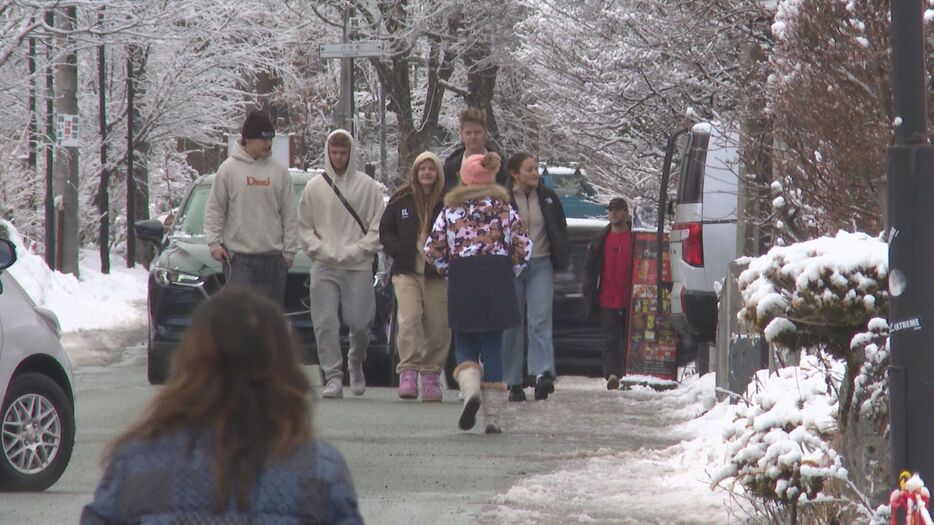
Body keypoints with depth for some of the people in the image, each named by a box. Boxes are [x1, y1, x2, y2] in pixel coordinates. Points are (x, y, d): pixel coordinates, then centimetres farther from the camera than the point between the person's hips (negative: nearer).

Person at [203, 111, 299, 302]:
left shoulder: (279, 172, 7)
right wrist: (214, 242, -7)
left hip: (272, 258, 3)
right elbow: (214, 210, 3)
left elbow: (289, 215, 9)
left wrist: (290, 250, 3)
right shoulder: (229, 169, 0)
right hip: (238, 259, -3)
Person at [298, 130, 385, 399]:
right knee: (325, 324, -7)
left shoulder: (368, 187, 3)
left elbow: (377, 228, 2)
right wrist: (323, 250, -4)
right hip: (324, 267, 1)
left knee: (359, 323, -2)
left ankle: (356, 363, 26)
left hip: (358, 267, -1)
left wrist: (353, 251, -8)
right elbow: (304, 227, 10)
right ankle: (333, 377, -2)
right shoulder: (315, 187, 8)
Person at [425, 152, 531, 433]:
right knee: (493, 347, 5)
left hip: (463, 283, -1)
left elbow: (432, 250, 1)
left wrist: (449, 271, 16)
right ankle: (492, 417, 3)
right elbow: (523, 246, 1)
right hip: (499, 281, 1)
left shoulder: (451, 210, 3)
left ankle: (471, 390, -19)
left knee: (464, 345, 11)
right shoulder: (504, 208, 4)